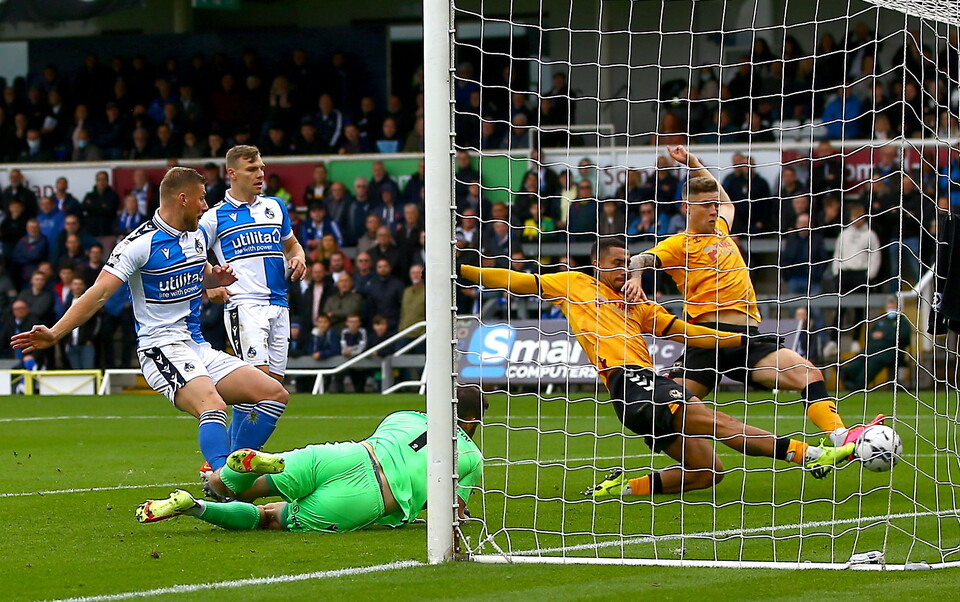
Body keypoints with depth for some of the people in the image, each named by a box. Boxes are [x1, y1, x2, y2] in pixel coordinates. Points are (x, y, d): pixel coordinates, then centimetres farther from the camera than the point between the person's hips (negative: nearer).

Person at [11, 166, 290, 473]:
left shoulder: (197, 235, 12)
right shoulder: (141, 243, -12)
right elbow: (99, 293, -17)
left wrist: (217, 277, 6)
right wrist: (55, 333, -27)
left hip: (198, 347, 9)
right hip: (162, 347, -9)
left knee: (275, 394, 3)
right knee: (213, 406, -34)